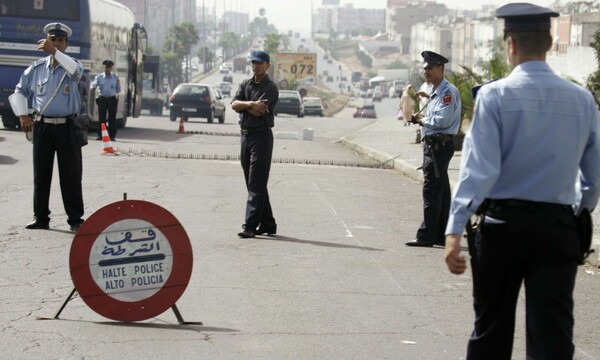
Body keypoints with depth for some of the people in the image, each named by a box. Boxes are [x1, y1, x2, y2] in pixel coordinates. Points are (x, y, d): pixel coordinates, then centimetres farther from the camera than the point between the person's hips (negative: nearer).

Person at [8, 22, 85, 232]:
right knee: (41, 174, 8)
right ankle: (40, 218, 17)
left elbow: (75, 70, -27)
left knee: (71, 176, -1)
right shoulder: (36, 68, 7)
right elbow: (20, 91, 15)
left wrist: (54, 51, -35)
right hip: (42, 126, 3)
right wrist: (23, 115, 3)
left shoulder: (71, 65, 0)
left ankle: (75, 220, 4)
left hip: (67, 127, -3)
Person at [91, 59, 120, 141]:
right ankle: (100, 135, 4)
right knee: (101, 118, -1)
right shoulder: (99, 77, 5)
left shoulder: (115, 78, 8)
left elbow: (118, 89, 15)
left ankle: (112, 135, 4)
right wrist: (93, 86, -31)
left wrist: (112, 93, 1)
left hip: (112, 99, 1)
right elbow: (94, 84, -9)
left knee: (112, 118, 0)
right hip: (102, 99, -1)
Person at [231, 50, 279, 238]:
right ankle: (267, 224, 19)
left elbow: (259, 112, -18)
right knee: (253, 184, 11)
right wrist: (251, 104, -16)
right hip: (245, 135, 8)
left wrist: (243, 105, -5)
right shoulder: (245, 84, 14)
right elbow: (234, 105, -2)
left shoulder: (271, 88, -6)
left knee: (256, 185, -10)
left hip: (261, 136, -7)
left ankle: (251, 226, -13)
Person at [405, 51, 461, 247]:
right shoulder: (433, 90, 16)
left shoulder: (447, 91, -14)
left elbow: (442, 120, -22)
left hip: (439, 145, -10)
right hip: (432, 144, 10)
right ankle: (441, 235, 19)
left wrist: (422, 119, -8)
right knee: (441, 190, 13)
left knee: (432, 190, -9)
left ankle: (426, 236, -7)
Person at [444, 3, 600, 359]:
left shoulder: (495, 95, -8)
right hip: (558, 227, 2)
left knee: (491, 330, 14)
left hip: (502, 223, -2)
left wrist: (455, 228, -18)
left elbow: (479, 167, -16)